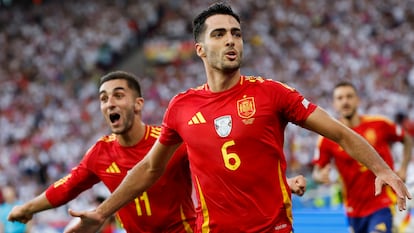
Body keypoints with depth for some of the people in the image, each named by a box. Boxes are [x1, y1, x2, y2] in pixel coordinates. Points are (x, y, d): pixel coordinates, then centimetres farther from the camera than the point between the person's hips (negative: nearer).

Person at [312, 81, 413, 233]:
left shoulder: (380, 125, -4)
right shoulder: (328, 138, -4)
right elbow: (317, 171, 3)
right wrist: (320, 176, -21)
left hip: (382, 204, -3)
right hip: (354, 209, 3)